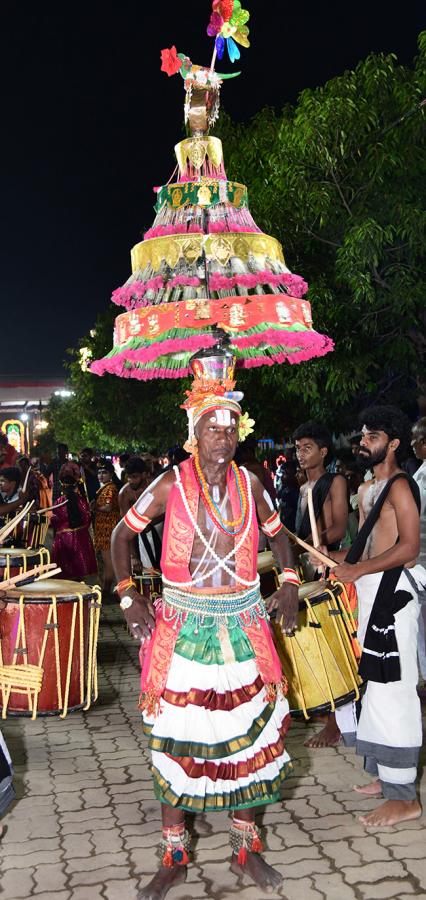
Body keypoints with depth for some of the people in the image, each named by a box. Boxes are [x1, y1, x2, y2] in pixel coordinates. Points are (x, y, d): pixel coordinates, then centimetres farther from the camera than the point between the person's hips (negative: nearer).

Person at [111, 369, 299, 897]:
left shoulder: (249, 484, 2)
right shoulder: (171, 485, -6)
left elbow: (277, 534, 17)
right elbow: (122, 535, 3)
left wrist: (288, 585, 3)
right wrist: (128, 597, -5)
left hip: (243, 626, 3)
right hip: (183, 626, -2)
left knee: (247, 732, 9)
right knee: (177, 736, 4)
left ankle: (245, 848, 28)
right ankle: (174, 857, 21)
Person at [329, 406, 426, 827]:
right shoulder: (369, 488, 17)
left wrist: (357, 570, -20)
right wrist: (335, 558, 10)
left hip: (391, 591, -10)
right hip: (370, 592, 10)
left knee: (391, 692, -6)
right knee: (376, 687, 15)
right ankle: (384, 775, 26)